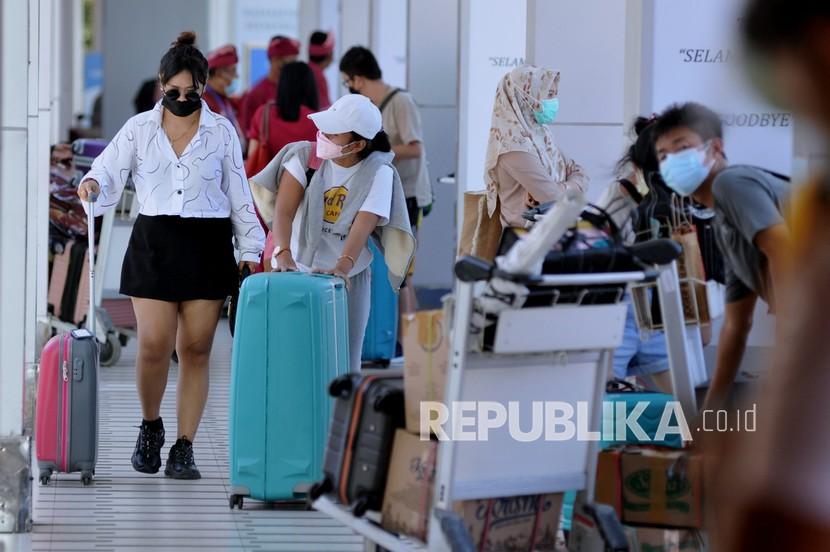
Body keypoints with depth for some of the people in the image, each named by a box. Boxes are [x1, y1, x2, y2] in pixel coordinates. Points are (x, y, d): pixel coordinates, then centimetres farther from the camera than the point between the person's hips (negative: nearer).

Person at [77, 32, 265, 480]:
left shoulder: (221, 132, 5)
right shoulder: (139, 128, 4)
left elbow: (239, 196, 8)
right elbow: (110, 173, 2)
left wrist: (249, 250, 5)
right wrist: (92, 184, -21)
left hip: (207, 246, 0)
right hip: (154, 243, 0)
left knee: (195, 350, 0)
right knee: (153, 346, -8)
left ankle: (184, 448, 6)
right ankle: (150, 426, 18)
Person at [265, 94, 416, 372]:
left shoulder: (379, 172, -10)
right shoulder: (305, 156, -7)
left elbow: (363, 225, -22)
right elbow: (284, 210, -16)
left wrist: (343, 265, -39)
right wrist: (283, 253, -34)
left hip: (348, 278, 0)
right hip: (297, 270, 0)